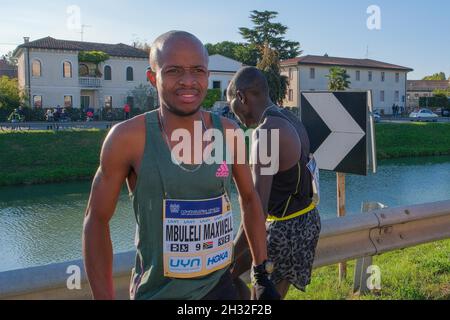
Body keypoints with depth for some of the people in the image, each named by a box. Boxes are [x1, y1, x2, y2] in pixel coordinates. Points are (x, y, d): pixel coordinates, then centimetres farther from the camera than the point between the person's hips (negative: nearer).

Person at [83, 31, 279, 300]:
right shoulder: (128, 138, -15)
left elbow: (250, 199, 7)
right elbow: (97, 220, -6)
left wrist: (262, 274, 7)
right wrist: (104, 297, -6)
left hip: (220, 287, 3)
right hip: (156, 293, -2)